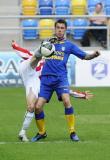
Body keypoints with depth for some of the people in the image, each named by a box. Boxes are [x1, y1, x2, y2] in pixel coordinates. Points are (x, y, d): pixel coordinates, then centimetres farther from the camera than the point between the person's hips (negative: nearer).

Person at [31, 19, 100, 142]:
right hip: (46, 78, 2)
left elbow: (84, 56, 5)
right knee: (38, 106, -7)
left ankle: (72, 132, -15)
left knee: (66, 101, -26)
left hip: (60, 78, -2)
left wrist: (94, 55, -12)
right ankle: (41, 132, 16)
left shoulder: (69, 45, 9)